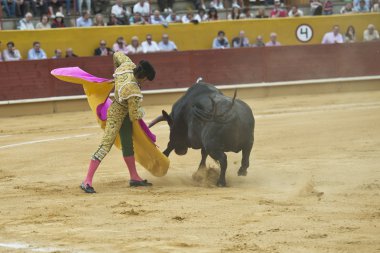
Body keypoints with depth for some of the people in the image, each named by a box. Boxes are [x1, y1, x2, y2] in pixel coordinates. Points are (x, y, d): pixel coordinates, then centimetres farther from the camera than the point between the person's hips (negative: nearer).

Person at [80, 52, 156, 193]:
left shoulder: (127, 65, -17)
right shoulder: (134, 93, -35)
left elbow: (117, 54, 7)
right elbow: (135, 117, -22)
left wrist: (116, 70, 25)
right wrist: (141, 113, 1)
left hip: (123, 113, 10)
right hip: (117, 115, -10)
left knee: (128, 144, 18)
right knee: (106, 146, -10)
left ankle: (134, 178, 30)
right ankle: (87, 182, -10)